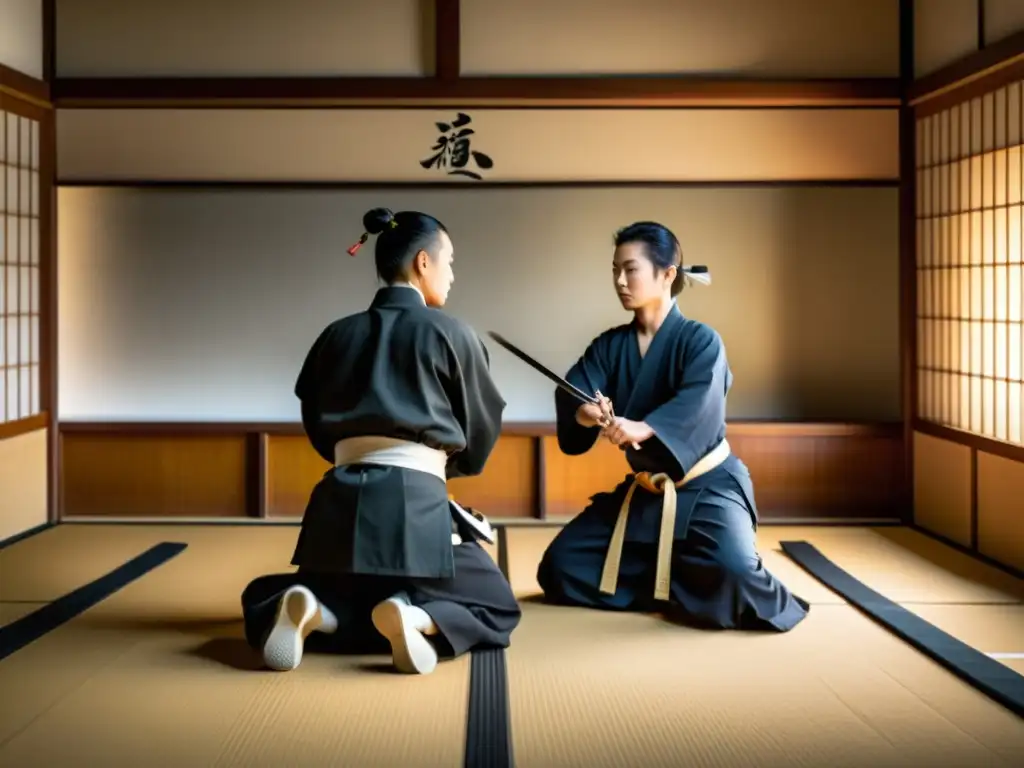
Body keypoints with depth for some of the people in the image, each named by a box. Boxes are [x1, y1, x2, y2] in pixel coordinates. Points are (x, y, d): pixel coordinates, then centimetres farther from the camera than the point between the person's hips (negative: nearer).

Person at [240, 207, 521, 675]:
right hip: (414, 499, -4)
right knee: (496, 607, 14)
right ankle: (415, 618, -19)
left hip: (340, 499, 4)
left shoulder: (336, 335, 12)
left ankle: (309, 613, -12)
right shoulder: (450, 334, 1)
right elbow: (481, 429, 10)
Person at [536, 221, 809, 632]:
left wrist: (644, 428, -50)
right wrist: (584, 411, -40)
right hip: (643, 489, 6)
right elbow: (571, 391, -15)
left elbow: (696, 403, -31)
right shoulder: (610, 346, 2)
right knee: (560, 566, 0)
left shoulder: (700, 341, -13)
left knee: (733, 571, -34)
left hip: (707, 486, -6)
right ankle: (663, 588, 11)